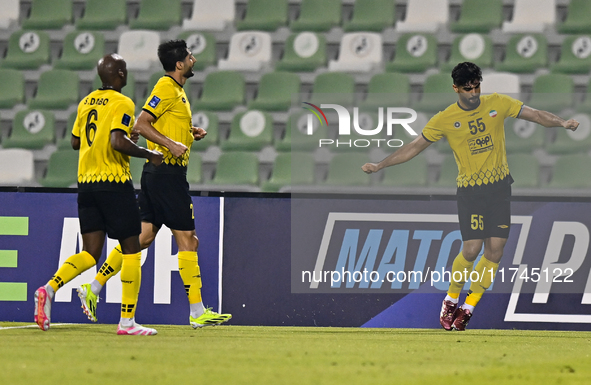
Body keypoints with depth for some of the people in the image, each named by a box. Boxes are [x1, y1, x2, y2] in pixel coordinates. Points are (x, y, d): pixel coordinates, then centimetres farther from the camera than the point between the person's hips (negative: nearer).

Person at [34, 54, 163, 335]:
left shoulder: (86, 102, 12)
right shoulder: (122, 103, -10)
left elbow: (75, 141, 18)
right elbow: (118, 142, -22)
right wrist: (148, 154, -10)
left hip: (86, 183, 7)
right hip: (115, 183, -7)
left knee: (90, 253, 8)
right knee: (131, 251, 3)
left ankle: (50, 289, -16)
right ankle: (127, 321, -1)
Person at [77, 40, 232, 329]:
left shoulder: (177, 90, 19)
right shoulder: (167, 88, -11)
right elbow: (141, 124, -18)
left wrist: (190, 134, 14)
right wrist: (172, 144, -24)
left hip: (158, 173, 10)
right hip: (167, 172, -10)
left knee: (142, 237, 8)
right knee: (187, 240, -6)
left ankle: (93, 288, 8)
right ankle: (197, 312, -3)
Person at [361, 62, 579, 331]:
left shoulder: (497, 104, 1)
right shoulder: (445, 120, -3)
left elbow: (535, 115, 2)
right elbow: (415, 147, 4)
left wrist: (561, 123, -15)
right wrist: (379, 166, 0)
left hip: (500, 186, 2)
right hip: (470, 189, -2)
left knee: (495, 250, -4)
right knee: (471, 249, -13)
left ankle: (468, 308, 10)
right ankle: (451, 300, 11)